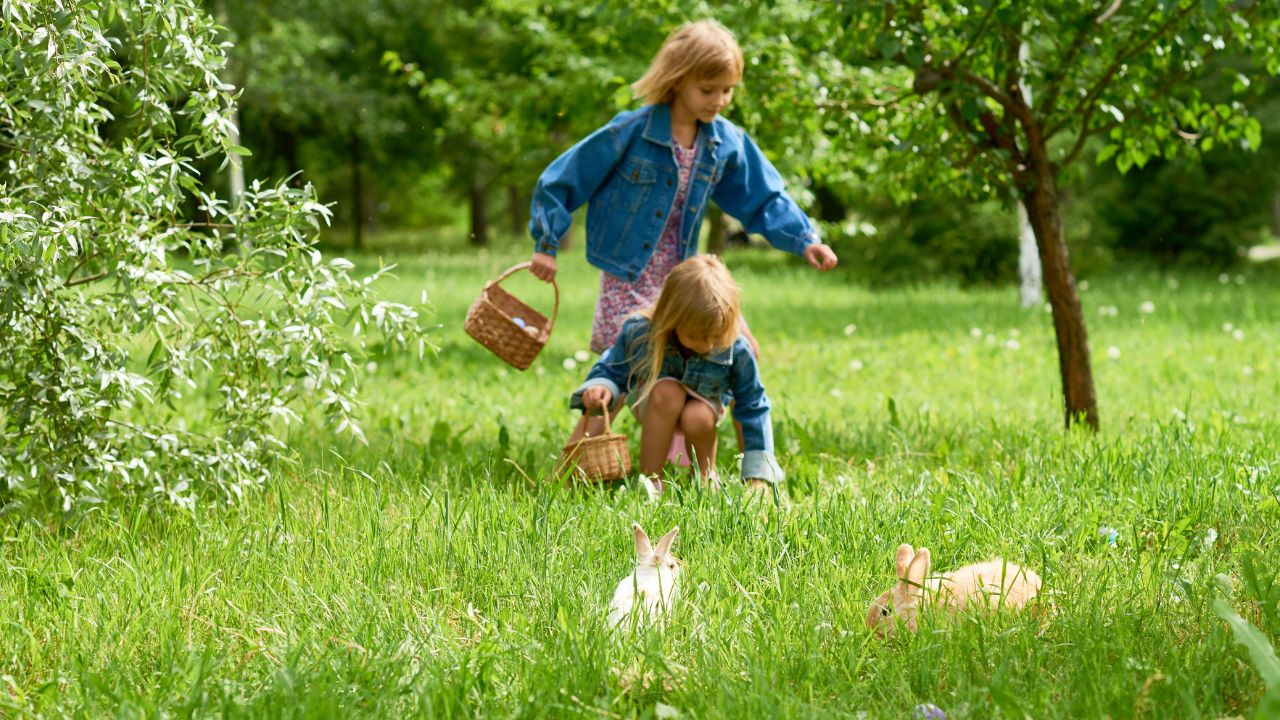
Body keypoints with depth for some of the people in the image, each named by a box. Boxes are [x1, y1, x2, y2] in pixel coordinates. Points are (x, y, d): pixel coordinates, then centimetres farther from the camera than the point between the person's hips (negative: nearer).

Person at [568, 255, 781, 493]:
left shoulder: (735, 350, -29)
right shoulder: (638, 331, -30)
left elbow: (754, 409, -18)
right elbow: (612, 369, -13)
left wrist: (758, 476, -19)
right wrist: (600, 386, -40)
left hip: (703, 405, 0)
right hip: (651, 404, 0)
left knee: (698, 418, -35)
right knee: (667, 391, -36)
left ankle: (705, 478, -3)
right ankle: (649, 481, -25)